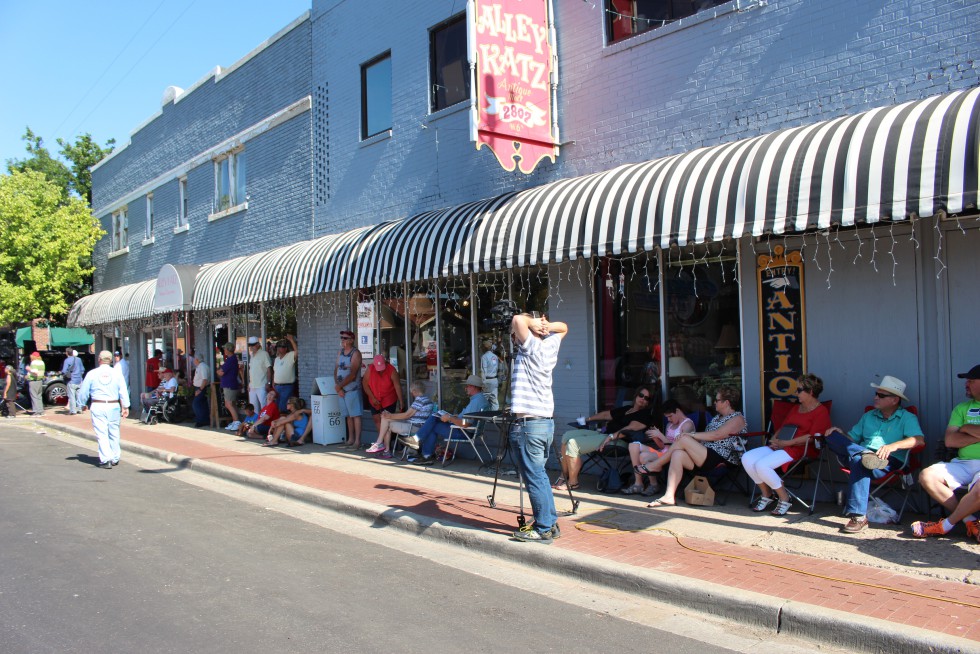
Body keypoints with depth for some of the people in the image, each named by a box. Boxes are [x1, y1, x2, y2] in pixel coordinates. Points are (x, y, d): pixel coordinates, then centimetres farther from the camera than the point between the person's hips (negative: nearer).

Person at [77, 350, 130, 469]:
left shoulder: (92, 373, -2)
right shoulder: (116, 373, 0)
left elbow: (83, 392, 5)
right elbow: (123, 391, 0)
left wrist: (82, 404, 22)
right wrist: (125, 406, 5)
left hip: (98, 406, -2)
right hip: (114, 406, 2)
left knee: (101, 434, -1)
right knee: (114, 433, 13)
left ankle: (106, 460, -8)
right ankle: (115, 458, 21)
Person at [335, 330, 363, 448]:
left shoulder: (355, 354, -11)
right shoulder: (340, 352, 13)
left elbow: (352, 375, -17)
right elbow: (336, 370, 9)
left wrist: (339, 386, -12)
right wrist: (338, 387, -4)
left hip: (352, 389, -7)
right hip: (341, 390, 7)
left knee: (355, 415, -4)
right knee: (348, 415, 13)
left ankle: (357, 441, -3)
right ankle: (350, 439, 20)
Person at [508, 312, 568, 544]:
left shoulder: (531, 348, -11)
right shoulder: (550, 346, 10)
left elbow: (518, 320, -26)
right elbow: (563, 328, 29)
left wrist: (533, 323, -7)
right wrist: (547, 325, 10)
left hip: (528, 424, -8)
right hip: (546, 422, 9)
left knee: (534, 478, -2)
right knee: (539, 476, 17)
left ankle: (543, 529, 4)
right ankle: (550, 523, 22)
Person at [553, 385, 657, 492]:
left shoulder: (645, 415, -2)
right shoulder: (625, 409, 25)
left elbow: (631, 428, -18)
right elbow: (606, 414, 33)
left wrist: (611, 436, -28)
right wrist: (587, 419, 28)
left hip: (616, 441, -9)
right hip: (602, 434, 9)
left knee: (573, 443, -22)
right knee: (567, 435, 0)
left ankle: (573, 482, -12)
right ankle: (564, 476, -2)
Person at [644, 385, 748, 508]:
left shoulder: (738, 418, -2)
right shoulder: (717, 417, 27)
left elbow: (717, 435, -15)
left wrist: (691, 434, -12)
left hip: (722, 460, -8)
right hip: (706, 456, 8)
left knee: (684, 439, -21)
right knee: (677, 454, -20)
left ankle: (656, 465, -4)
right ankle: (669, 496, -28)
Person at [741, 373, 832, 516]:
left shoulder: (821, 412, -4)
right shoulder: (796, 408, 25)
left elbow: (813, 437, -15)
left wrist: (786, 443, -18)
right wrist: (775, 439, 6)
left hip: (799, 449, -9)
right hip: (781, 445, 9)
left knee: (762, 465, -29)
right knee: (747, 458, -14)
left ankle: (784, 499, -10)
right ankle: (766, 495, 0)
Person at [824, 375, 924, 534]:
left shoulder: (907, 418, 10)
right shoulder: (868, 416, 28)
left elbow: (919, 440, -9)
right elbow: (852, 438, 25)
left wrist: (894, 446, -26)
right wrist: (840, 434, 1)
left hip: (890, 463, -5)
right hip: (861, 453, 5)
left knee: (858, 460, -40)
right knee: (833, 436, -17)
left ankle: (859, 517, -38)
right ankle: (866, 454, -37)